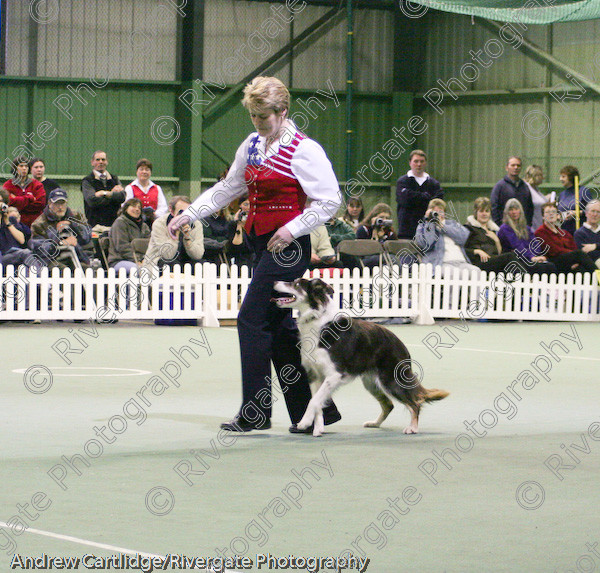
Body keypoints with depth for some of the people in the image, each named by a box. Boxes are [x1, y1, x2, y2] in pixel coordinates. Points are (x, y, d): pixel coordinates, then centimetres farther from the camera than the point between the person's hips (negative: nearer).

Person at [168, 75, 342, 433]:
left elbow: (331, 199, -11)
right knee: (280, 327, 7)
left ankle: (255, 412, -5)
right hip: (263, 242, 8)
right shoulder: (253, 145, 14)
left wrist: (293, 229, -19)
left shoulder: (303, 150, -10)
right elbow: (228, 188, 24)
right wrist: (190, 214, 19)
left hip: (287, 246, -8)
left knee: (253, 319, -10)